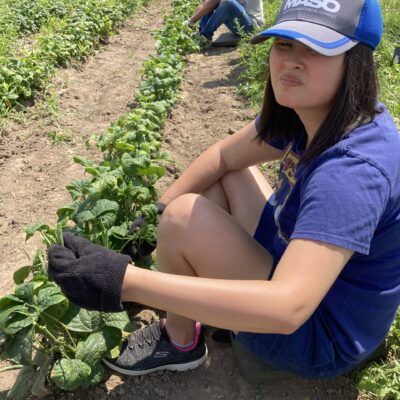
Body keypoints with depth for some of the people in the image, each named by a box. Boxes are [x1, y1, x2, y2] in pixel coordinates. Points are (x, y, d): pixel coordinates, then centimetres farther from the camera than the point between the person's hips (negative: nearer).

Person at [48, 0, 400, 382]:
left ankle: (180, 342, 8)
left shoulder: (353, 169, -35)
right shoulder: (315, 106, -8)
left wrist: (124, 282, -45)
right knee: (225, 175, 11)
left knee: (185, 217, -22)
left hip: (319, 339, -8)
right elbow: (224, 156, 2)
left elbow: (289, 307, -43)